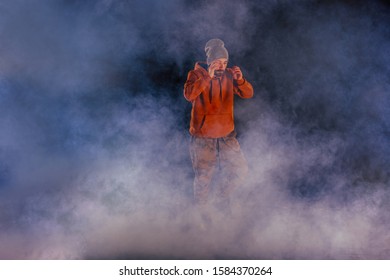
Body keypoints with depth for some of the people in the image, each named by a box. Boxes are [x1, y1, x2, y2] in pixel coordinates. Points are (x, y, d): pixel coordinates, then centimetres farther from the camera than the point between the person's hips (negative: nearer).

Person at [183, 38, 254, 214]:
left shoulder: (229, 75, 5)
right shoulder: (196, 74, -7)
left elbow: (248, 94, 1)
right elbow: (189, 94, -25)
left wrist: (240, 79, -17)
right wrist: (208, 76, -28)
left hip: (226, 135, 4)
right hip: (203, 136, -4)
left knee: (240, 170, 6)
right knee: (203, 177, 5)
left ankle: (222, 196, 32)